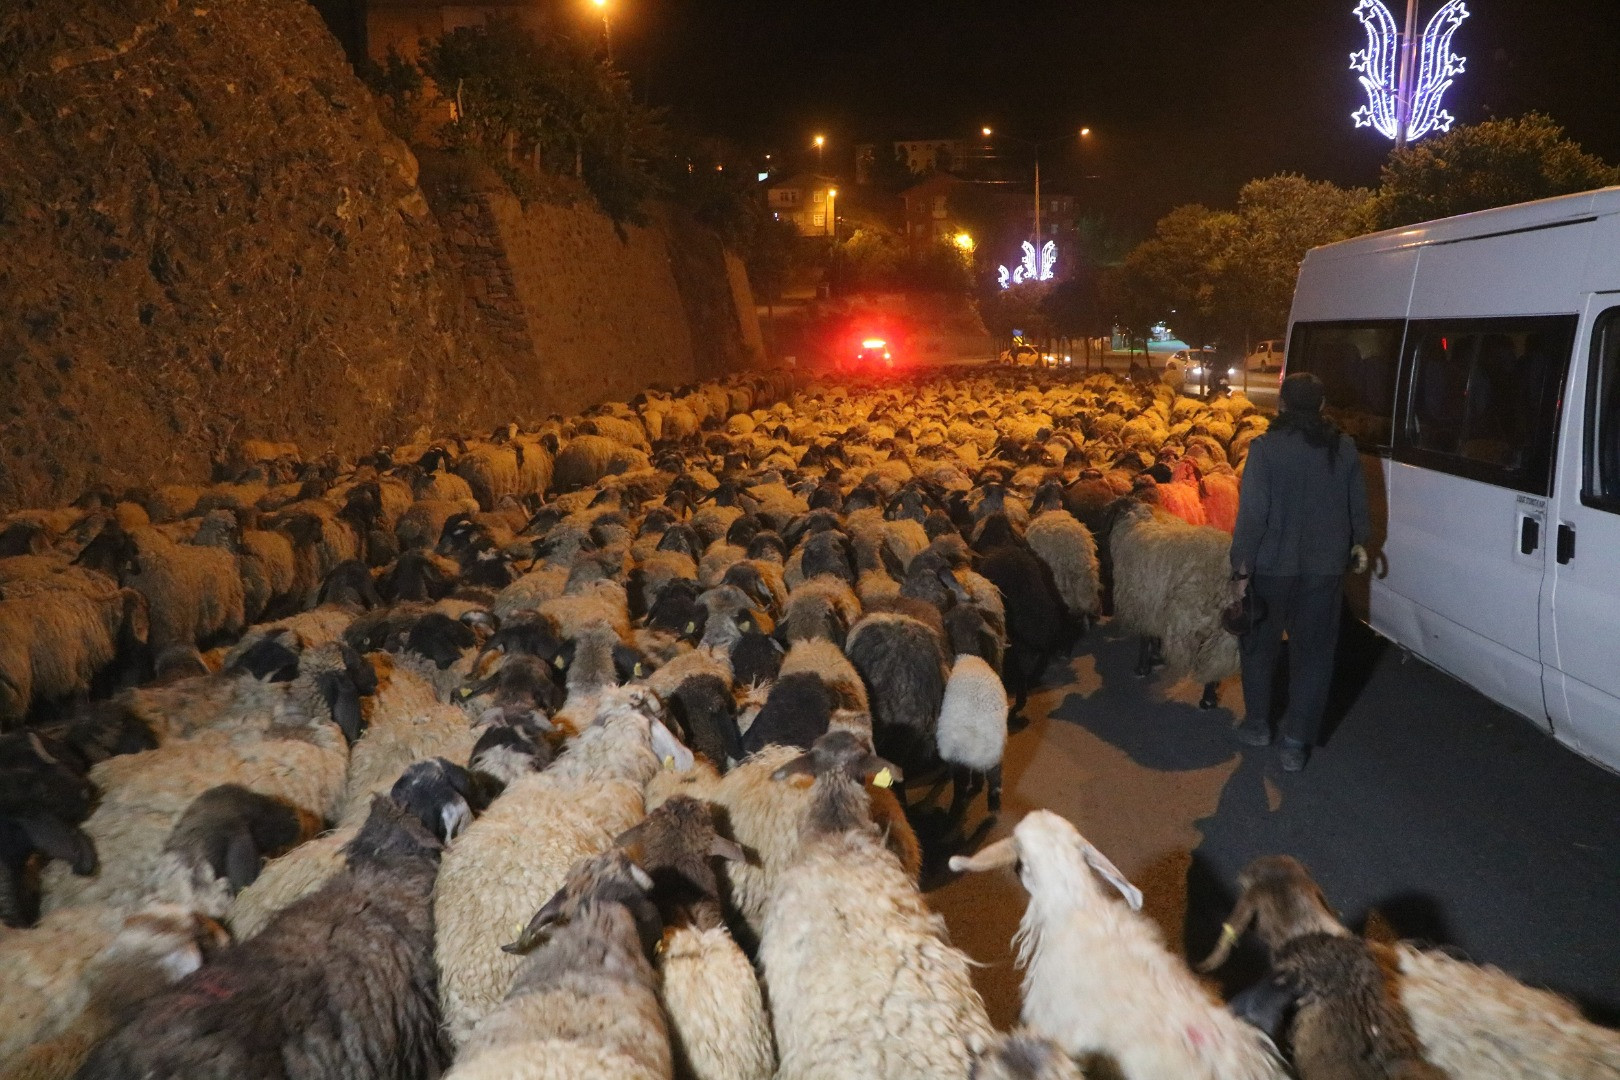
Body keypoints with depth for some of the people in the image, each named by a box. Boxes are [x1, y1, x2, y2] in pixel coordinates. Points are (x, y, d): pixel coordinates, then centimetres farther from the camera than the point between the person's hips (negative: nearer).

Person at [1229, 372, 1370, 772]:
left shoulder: (1266, 447, -14)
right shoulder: (1344, 447, -1)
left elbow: (1252, 513, -18)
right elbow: (1358, 505, 8)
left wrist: (1241, 569, -13)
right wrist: (1357, 543, 27)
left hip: (1272, 566, -2)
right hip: (1326, 568, 3)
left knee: (1260, 644, 18)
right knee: (1313, 653, 10)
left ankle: (1258, 723, 29)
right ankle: (1296, 742, 12)